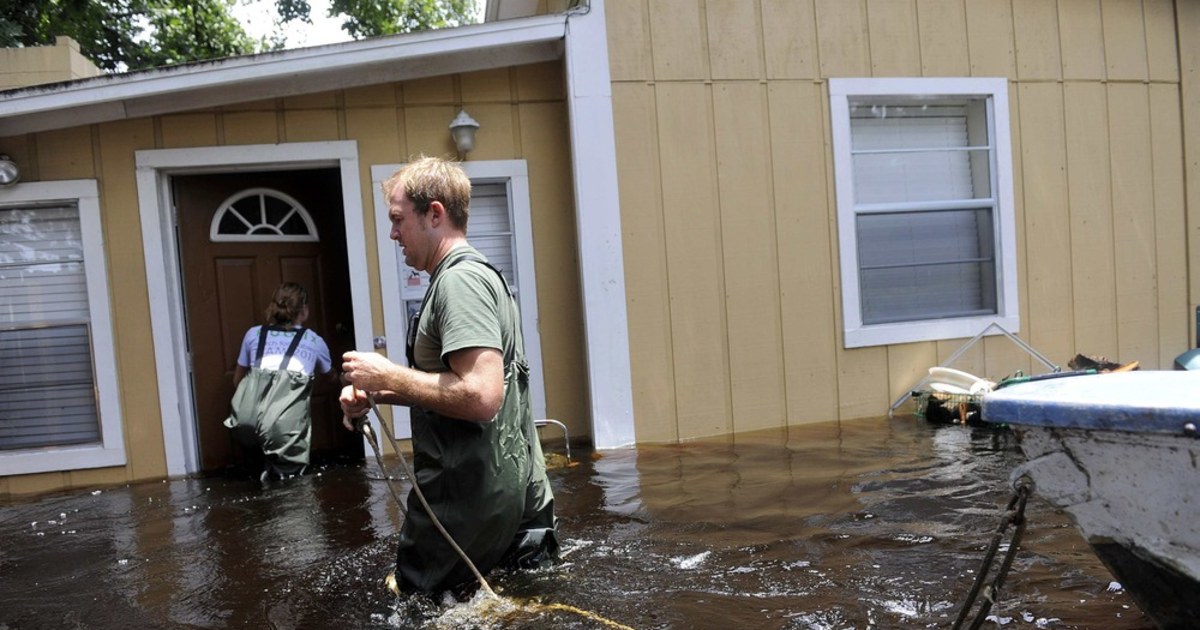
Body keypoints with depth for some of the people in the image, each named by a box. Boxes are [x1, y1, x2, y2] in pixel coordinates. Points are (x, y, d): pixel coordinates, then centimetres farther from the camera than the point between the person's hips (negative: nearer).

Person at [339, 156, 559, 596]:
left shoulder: (460, 279, -16)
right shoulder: (476, 275, 17)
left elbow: (480, 395, -28)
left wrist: (389, 376, -16)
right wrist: (377, 393, 9)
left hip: (469, 492, -10)